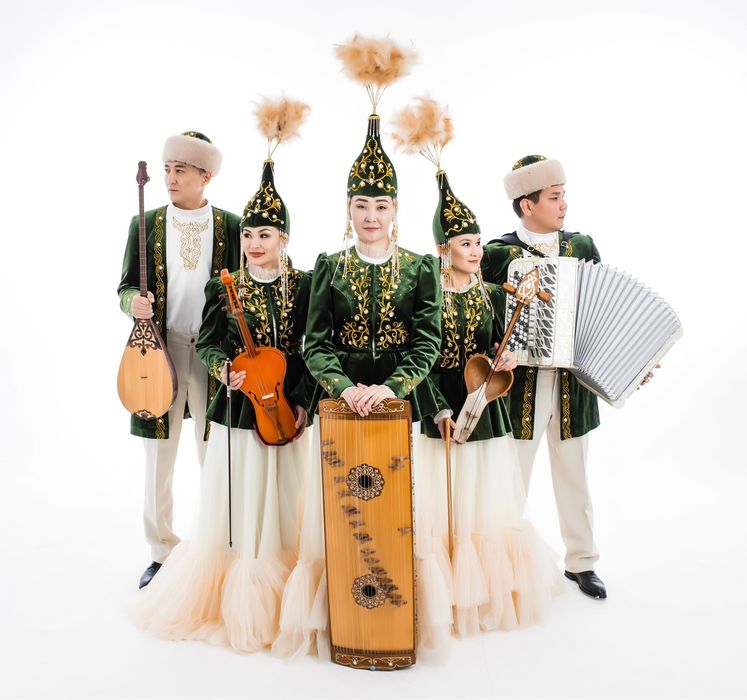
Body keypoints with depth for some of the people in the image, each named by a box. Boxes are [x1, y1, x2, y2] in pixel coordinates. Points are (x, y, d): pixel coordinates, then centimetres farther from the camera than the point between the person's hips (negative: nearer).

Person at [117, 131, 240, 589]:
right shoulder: (146, 224, 7)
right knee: (159, 457, 8)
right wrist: (133, 301, -15)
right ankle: (163, 553, 25)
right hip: (160, 348, 1)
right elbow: (127, 286, 7)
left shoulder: (231, 226, 4)